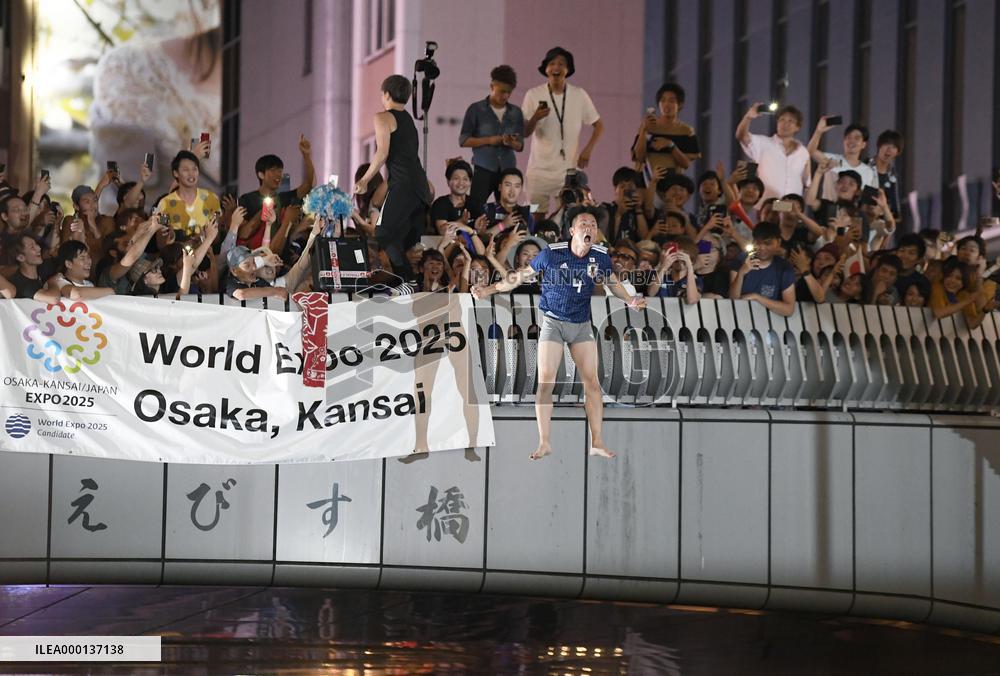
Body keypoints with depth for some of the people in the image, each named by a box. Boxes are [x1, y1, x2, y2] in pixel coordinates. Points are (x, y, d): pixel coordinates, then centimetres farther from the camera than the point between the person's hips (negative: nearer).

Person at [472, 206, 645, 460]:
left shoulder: (600, 257, -8)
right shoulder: (551, 254, -17)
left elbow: (612, 281, 13)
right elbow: (521, 276, -5)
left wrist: (630, 301, 0)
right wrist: (489, 290, -9)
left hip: (582, 325, 3)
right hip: (553, 322, -3)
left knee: (592, 382, -1)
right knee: (545, 381, -8)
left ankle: (597, 442, 4)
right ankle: (544, 443, -1)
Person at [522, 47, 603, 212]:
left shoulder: (579, 95, 2)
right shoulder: (533, 95, 0)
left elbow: (598, 125, 11)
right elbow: (524, 133, 1)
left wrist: (588, 149, -3)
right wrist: (535, 119, -19)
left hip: (569, 170, 0)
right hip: (539, 169, 0)